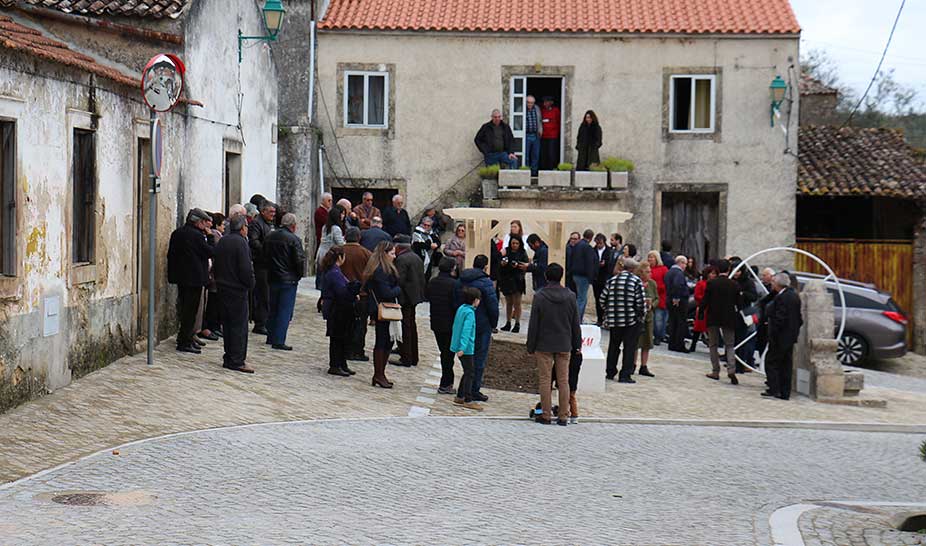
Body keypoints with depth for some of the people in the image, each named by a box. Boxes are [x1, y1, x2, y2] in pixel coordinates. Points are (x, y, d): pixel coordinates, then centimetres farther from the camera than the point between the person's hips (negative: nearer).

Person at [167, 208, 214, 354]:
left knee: (184, 308, 17)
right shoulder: (197, 235, -17)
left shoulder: (176, 233, 9)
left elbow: (171, 253, 13)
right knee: (191, 310, -3)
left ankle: (187, 337, 24)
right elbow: (209, 252, -13)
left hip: (180, 276, 8)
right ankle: (185, 342, -2)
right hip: (194, 277, -8)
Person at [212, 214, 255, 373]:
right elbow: (246, 268, -20)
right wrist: (251, 283, -6)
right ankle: (237, 361, -5)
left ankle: (229, 357, 17)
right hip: (238, 289, -8)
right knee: (239, 325, -4)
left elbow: (215, 265, 15)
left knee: (227, 324, 13)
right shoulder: (241, 242, -15)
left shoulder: (221, 241, 11)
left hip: (223, 288, 8)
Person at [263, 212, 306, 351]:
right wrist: (300, 274, 1)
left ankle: (271, 337, 24)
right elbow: (300, 260, -15)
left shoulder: (270, 237, 7)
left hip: (272, 278, 6)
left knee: (273, 309, 18)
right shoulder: (294, 239, -14)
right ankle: (279, 341, -7)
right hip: (289, 280, -6)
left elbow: (265, 256, 15)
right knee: (285, 311, -3)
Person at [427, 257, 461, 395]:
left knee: (444, 352, 17)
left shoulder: (431, 283, 2)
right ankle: (445, 384, 7)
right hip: (450, 324, -6)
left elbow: (428, 299, 9)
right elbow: (457, 305, -19)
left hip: (436, 323, 6)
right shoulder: (454, 284, -19)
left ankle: (447, 382, 23)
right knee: (448, 354, 4)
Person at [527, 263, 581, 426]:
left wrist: (530, 346, 1)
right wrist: (577, 344, 16)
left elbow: (533, 325, -7)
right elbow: (576, 324, 6)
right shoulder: (570, 297, 0)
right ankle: (563, 416, 8)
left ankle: (546, 415, 4)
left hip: (544, 345, -3)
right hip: (564, 346, 3)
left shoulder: (539, 297, -9)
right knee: (564, 381, 7)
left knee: (545, 380, 3)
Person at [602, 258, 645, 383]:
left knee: (613, 346, 18)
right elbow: (640, 302, -11)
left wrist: (608, 313, 19)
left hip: (614, 320, 5)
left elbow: (603, 298, 7)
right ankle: (625, 375, 0)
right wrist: (642, 315, 5)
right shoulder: (636, 281, -7)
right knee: (629, 348, 2)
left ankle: (610, 372, 24)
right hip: (632, 320, -5)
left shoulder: (612, 280, 7)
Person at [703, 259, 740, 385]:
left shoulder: (711, 283, -9)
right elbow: (738, 303, 1)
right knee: (730, 345, 7)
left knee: (713, 345, 11)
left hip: (713, 318, -1)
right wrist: (738, 317, 16)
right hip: (729, 318, 1)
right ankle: (731, 369, -12)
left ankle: (715, 371, 12)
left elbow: (705, 301, -9)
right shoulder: (734, 285, -4)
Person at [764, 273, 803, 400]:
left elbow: (779, 319, -22)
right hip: (791, 336, 9)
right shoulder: (795, 295, 11)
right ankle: (785, 392, 14)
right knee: (786, 365, 11)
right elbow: (799, 318, 14)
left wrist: (772, 335, -16)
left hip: (781, 337, -9)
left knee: (771, 362, -2)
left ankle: (774, 389, -5)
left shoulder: (781, 298, -19)